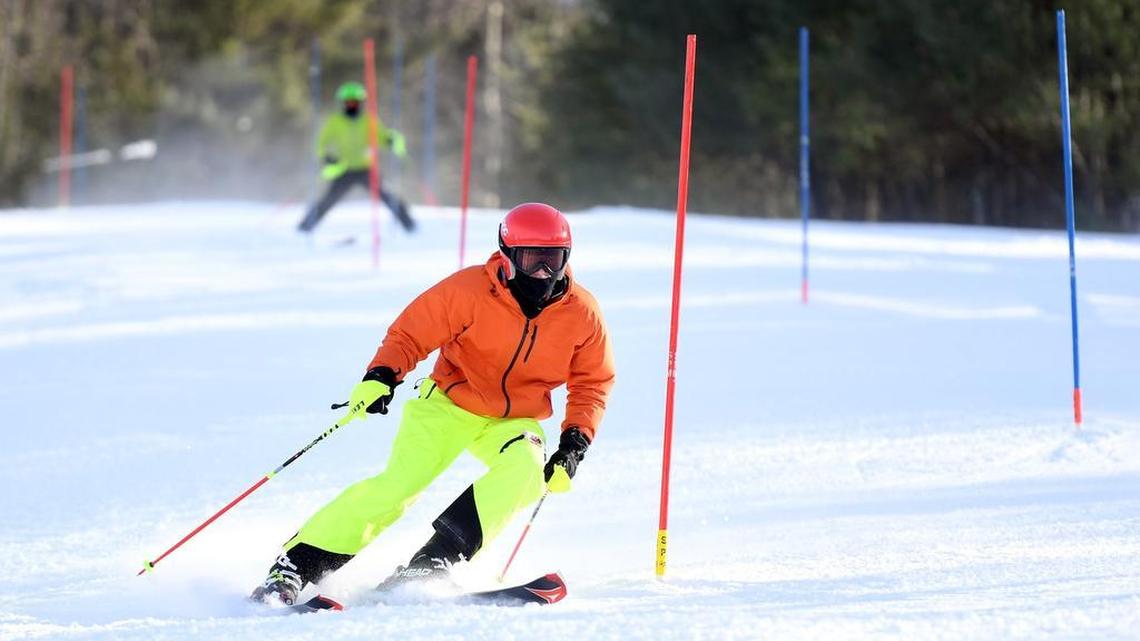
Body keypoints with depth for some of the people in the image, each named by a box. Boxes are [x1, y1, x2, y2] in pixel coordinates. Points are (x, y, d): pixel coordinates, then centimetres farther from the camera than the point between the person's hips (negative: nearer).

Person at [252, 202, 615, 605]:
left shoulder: (582, 314, -9)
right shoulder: (469, 289, -19)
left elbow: (593, 383, 2)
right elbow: (412, 332, -12)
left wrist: (575, 444, -9)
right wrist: (381, 375, -30)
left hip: (513, 421, 3)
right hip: (450, 402, -3)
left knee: (524, 467, -31)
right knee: (399, 482, -22)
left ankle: (433, 563, -32)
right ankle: (292, 570, -18)